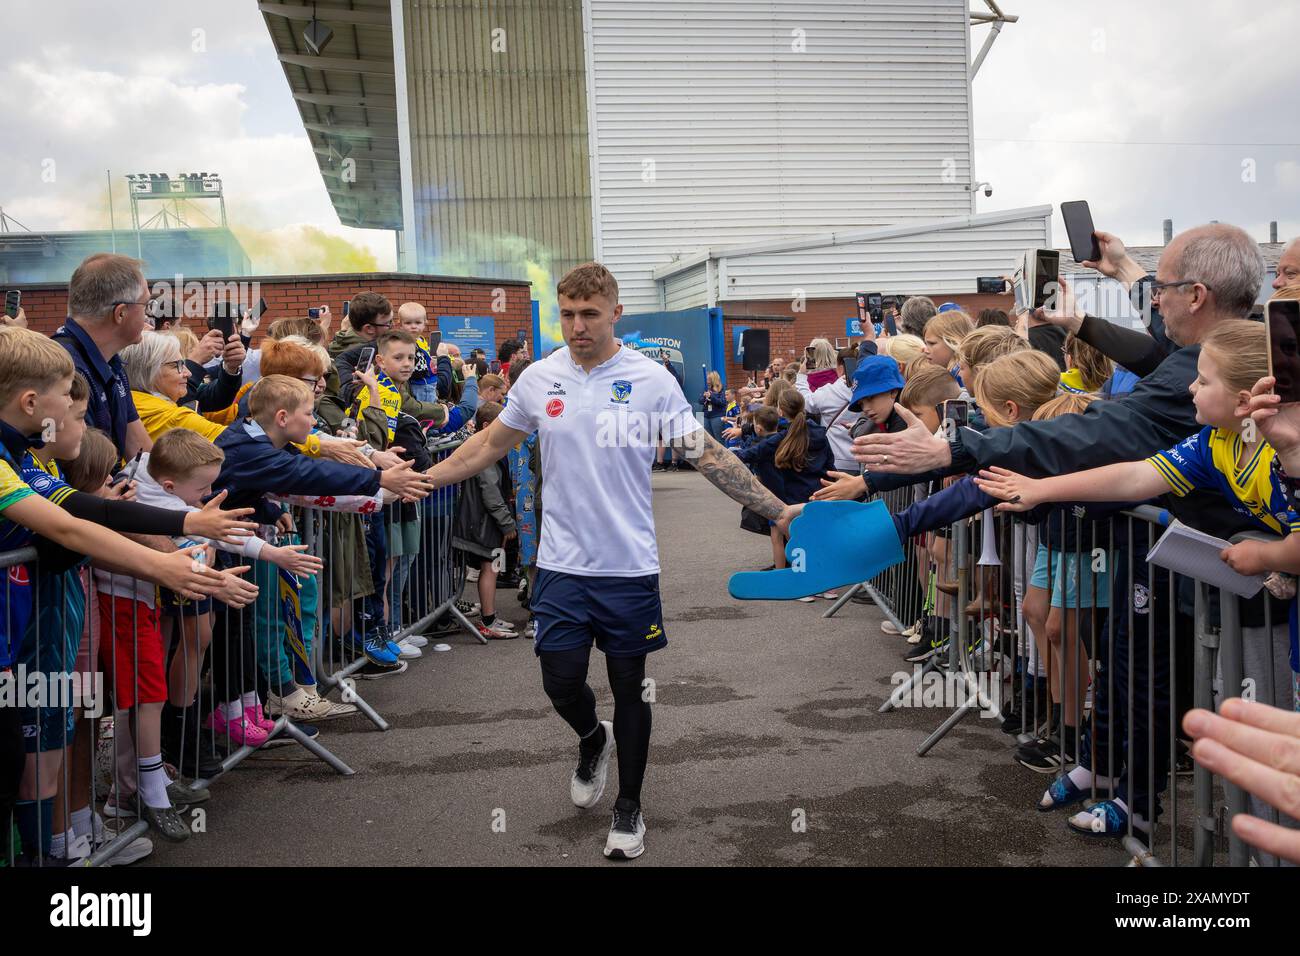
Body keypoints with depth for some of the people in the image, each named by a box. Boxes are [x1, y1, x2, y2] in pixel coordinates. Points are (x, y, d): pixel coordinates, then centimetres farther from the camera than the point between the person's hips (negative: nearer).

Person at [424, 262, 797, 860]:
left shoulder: (653, 379, -5)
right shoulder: (538, 379, 1)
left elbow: (708, 456, -3)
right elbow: (490, 445, 14)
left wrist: (778, 511, -7)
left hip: (631, 564, -1)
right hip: (563, 564, 2)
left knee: (630, 688, 7)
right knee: (561, 681, 0)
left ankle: (629, 807, 27)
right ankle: (591, 738, 37)